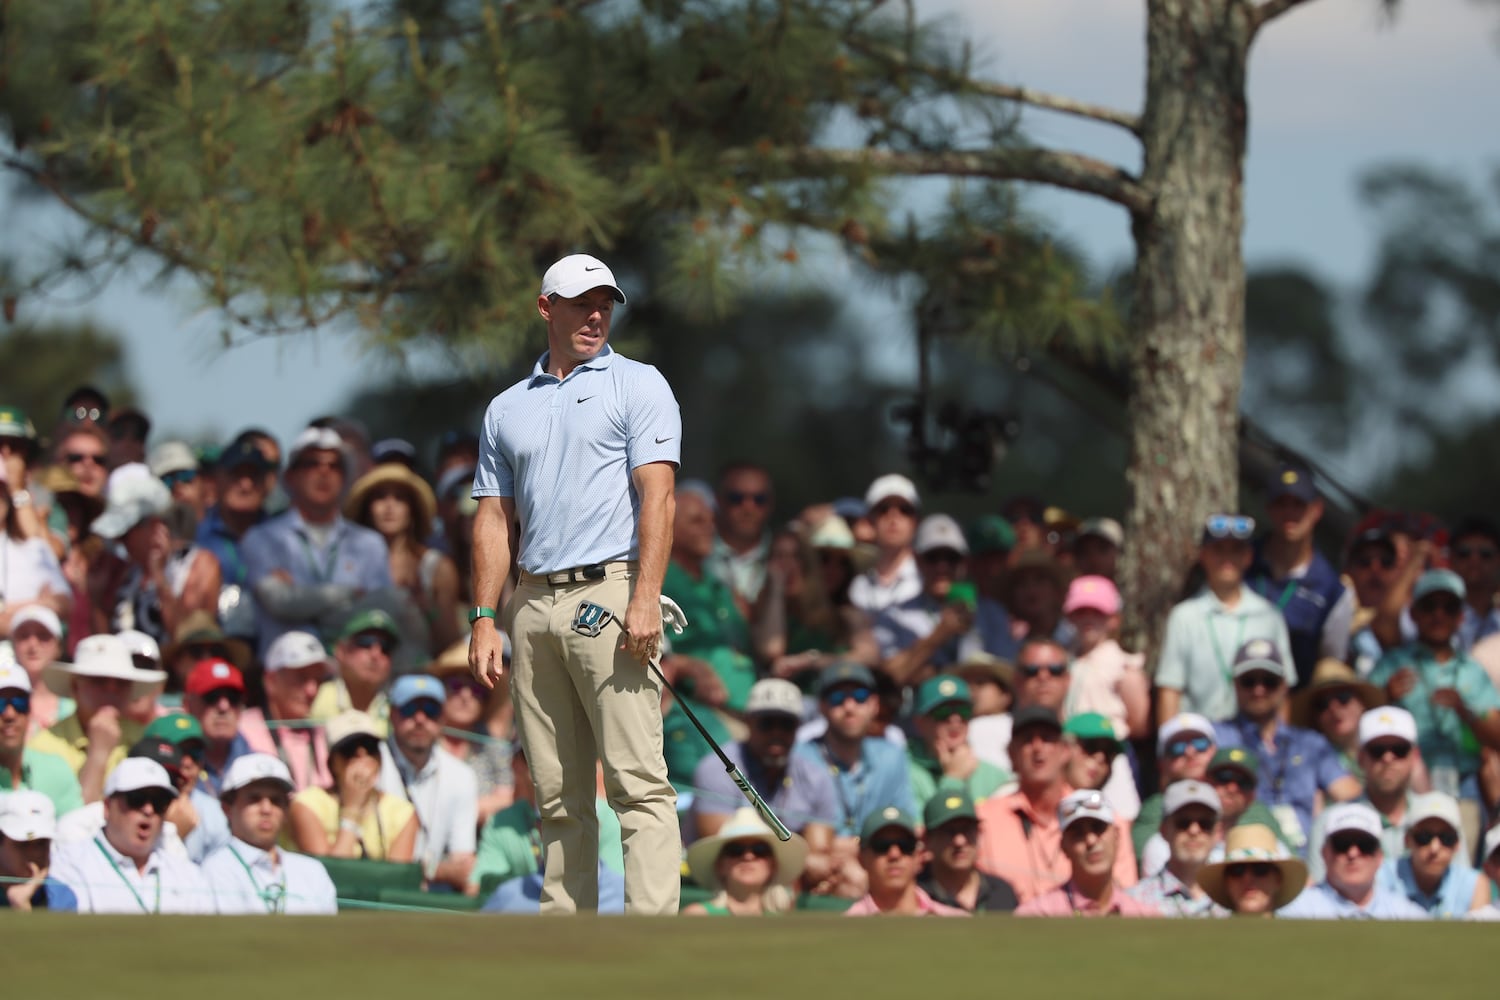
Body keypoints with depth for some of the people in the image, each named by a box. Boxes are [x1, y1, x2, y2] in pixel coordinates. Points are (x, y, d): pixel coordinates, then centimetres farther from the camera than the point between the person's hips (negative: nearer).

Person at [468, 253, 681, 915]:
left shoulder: (638, 387, 4)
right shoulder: (507, 409, 19)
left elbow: (657, 494, -6)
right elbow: (495, 519, 18)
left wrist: (645, 600, -18)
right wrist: (484, 621, 8)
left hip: (611, 594, -5)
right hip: (534, 608, 5)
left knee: (637, 779, -12)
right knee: (558, 795, 7)